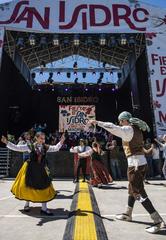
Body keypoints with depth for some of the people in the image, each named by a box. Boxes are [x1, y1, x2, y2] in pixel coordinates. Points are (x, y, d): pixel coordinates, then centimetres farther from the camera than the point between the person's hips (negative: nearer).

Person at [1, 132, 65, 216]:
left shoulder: (46, 147, -4)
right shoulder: (30, 146, -12)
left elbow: (55, 148, -2)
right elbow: (16, 148, -15)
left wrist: (61, 142, -16)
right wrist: (6, 142, -24)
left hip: (41, 170, 2)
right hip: (31, 170, -2)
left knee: (44, 188, 4)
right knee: (28, 187, 15)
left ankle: (44, 209, 19)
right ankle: (27, 204, 44)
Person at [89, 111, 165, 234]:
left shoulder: (128, 129, -14)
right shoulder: (136, 129, 12)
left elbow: (113, 127, -26)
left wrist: (97, 122, -21)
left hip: (135, 164, -10)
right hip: (141, 163, 10)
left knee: (139, 193, -1)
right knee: (132, 190, 19)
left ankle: (157, 220, 4)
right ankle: (128, 214, 34)